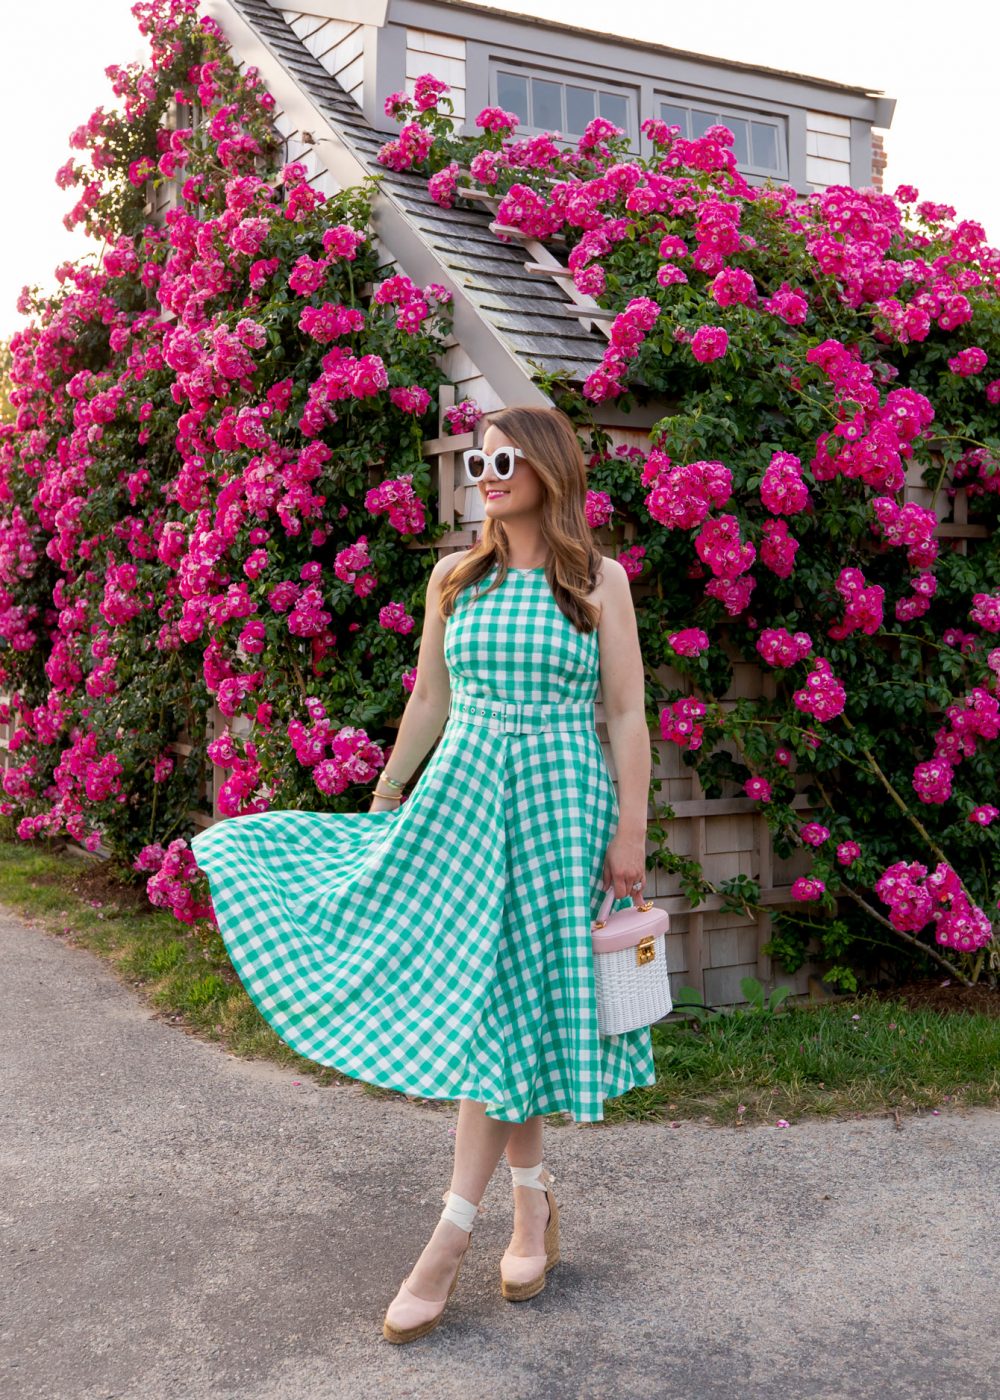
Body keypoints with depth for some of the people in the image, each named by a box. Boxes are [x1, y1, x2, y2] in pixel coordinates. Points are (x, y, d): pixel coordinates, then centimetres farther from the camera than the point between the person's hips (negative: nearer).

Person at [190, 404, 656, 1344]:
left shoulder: (598, 580, -1)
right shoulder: (453, 577, 8)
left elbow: (626, 714, -2)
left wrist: (630, 834, -6)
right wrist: (383, 799, 18)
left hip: (559, 800, -3)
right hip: (462, 792, 3)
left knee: (503, 1001, -1)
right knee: (486, 1002, 4)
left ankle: (454, 1233, 5)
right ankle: (532, 1199, 22)